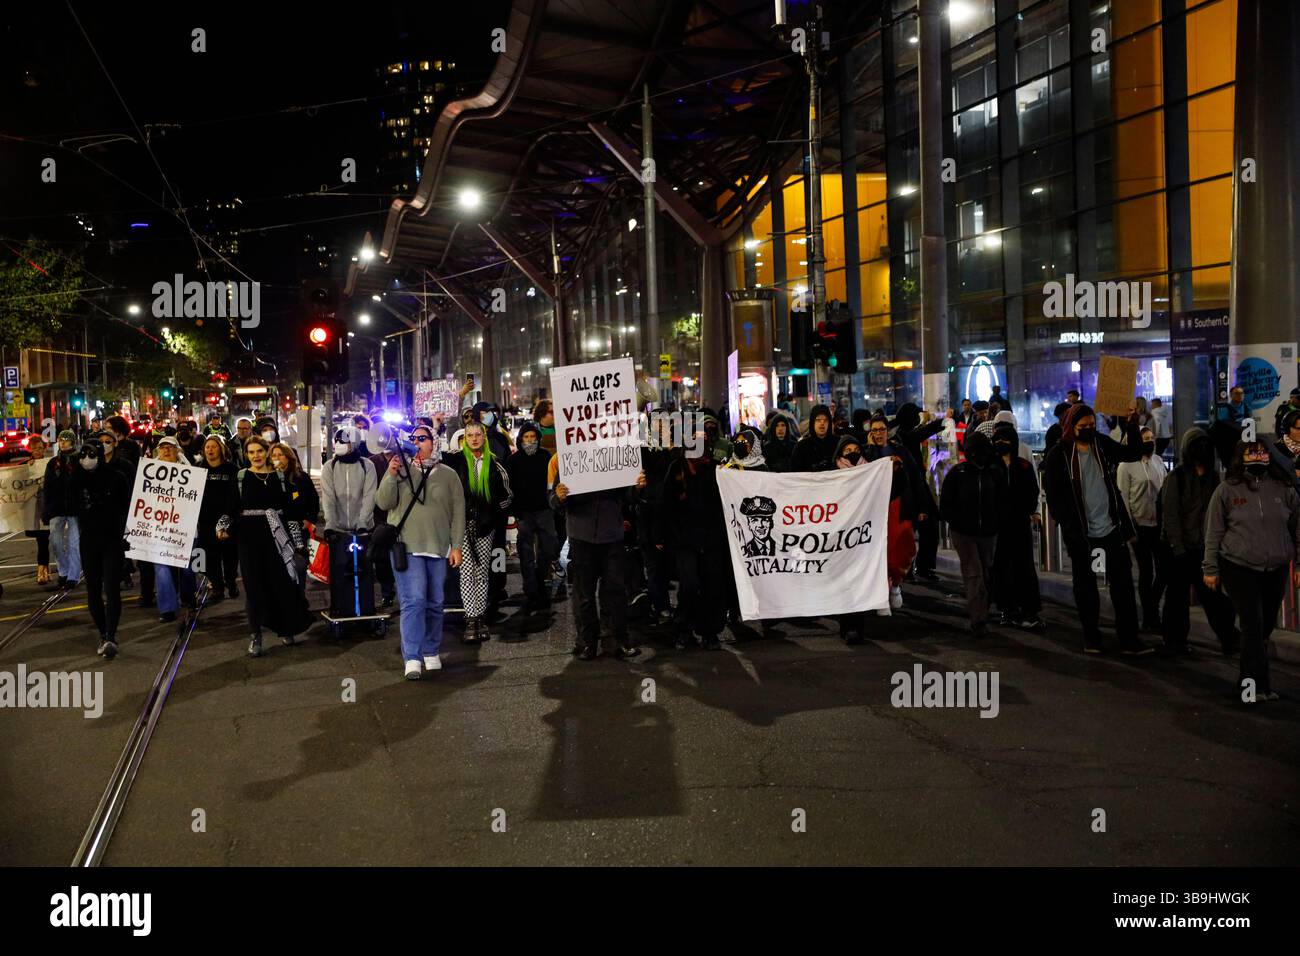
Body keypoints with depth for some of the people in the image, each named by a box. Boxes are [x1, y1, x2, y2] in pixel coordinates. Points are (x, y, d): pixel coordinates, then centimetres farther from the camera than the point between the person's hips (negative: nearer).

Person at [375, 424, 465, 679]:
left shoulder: (448, 475, 8)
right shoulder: (400, 468, 5)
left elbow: (458, 513, 7)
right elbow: (383, 503, -2)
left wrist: (456, 546, 1)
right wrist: (391, 476, -15)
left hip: (439, 548, 2)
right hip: (406, 546, -2)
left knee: (435, 603, 9)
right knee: (413, 601, -11)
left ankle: (431, 653, 21)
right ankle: (412, 659, -11)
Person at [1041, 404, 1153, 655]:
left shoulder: (1102, 444, 4)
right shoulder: (1059, 456, -8)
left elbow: (1133, 453, 13)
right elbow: (1053, 497, -7)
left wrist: (1133, 428, -3)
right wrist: (1069, 526, -13)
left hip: (1112, 530, 4)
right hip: (1081, 535, -3)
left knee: (1123, 584, 4)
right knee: (1086, 587, 9)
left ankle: (1129, 640, 11)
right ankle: (1091, 638, 22)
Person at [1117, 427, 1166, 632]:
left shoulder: (1159, 462, 9)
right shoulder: (1127, 466, -7)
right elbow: (1123, 498, -8)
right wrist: (1129, 528, -10)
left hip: (1160, 525, 5)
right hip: (1141, 526, -5)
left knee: (1163, 569, 7)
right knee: (1146, 572, 4)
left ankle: (1152, 607, 28)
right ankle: (1150, 617, 16)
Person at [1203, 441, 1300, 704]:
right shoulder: (1227, 489, -2)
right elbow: (1213, 532, 0)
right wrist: (1211, 569, -1)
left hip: (1276, 571, 3)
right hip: (1238, 568, -3)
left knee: (1266, 626, 10)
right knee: (1253, 625, -9)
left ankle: (1249, 682, 25)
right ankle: (1257, 685, -4)